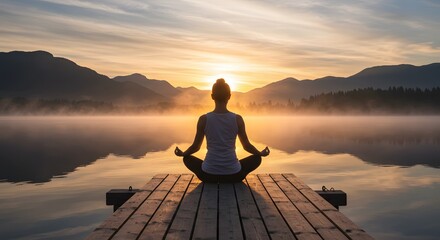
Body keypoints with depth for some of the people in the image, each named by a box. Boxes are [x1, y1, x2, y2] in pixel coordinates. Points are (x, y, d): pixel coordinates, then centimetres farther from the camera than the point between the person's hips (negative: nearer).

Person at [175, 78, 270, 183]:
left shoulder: (204, 119, -6)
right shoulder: (237, 119, -6)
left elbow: (196, 146, 4)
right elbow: (247, 146, 4)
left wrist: (182, 153, 26)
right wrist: (261, 153, 25)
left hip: (208, 175, 0)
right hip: (233, 175, 0)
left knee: (187, 159, 28)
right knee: (257, 158, 25)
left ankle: (212, 181, 18)